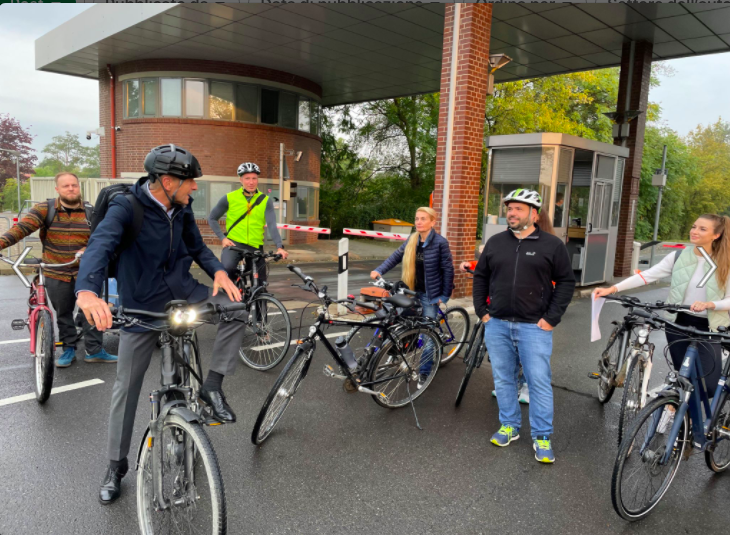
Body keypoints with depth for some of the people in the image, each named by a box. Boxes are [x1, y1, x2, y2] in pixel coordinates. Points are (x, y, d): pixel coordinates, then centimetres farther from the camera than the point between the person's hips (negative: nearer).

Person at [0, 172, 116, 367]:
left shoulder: (91, 211, 0)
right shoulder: (45, 209, -4)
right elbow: (23, 227, -16)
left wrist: (87, 251, -24)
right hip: (56, 274, 0)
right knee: (63, 314, 11)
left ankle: (94, 350, 11)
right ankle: (69, 349, 26)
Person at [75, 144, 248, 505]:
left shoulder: (182, 210, -2)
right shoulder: (126, 208, -19)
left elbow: (196, 247, 10)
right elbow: (100, 244, -36)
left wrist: (218, 271, -11)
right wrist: (87, 291, -55)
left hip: (183, 292, 4)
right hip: (141, 306, -4)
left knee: (235, 308, -20)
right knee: (126, 387, 4)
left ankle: (212, 387, -4)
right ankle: (116, 464, 24)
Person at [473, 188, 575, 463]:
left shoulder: (552, 245, -2)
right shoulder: (495, 242, 7)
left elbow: (566, 282, -1)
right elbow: (480, 277, 14)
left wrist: (551, 318, -7)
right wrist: (482, 311, 7)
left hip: (534, 327, -3)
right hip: (497, 325, 4)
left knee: (539, 382, 0)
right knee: (503, 379, 12)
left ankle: (542, 437, 14)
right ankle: (509, 426, 28)